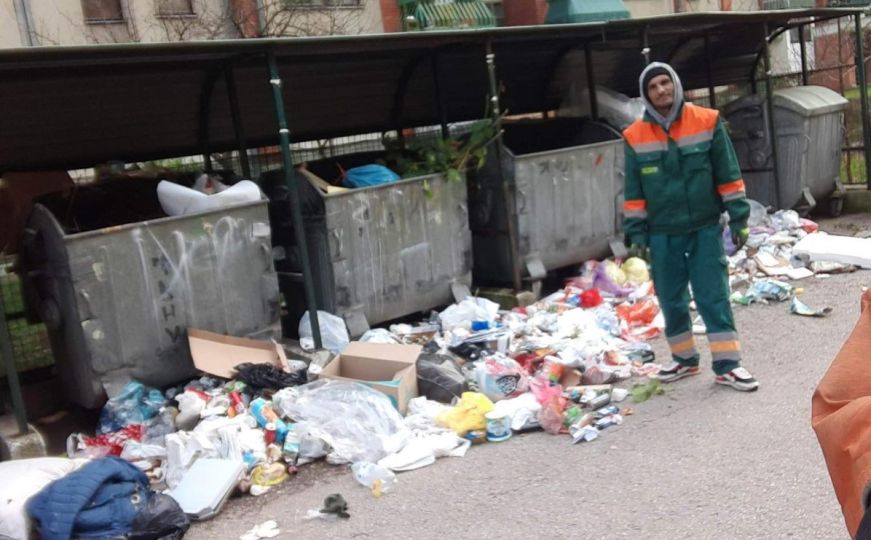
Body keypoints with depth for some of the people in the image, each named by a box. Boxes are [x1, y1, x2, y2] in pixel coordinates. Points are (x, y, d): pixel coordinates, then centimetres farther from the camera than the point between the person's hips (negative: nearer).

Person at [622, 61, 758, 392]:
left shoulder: (707, 122, -4)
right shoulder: (636, 137, -1)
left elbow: (728, 175, -1)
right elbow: (633, 192, 4)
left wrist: (738, 217, -2)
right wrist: (636, 233, 0)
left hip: (705, 229, -2)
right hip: (662, 235, 2)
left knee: (714, 297, -1)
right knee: (671, 301, 11)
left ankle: (727, 365, 6)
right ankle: (684, 358, 27)